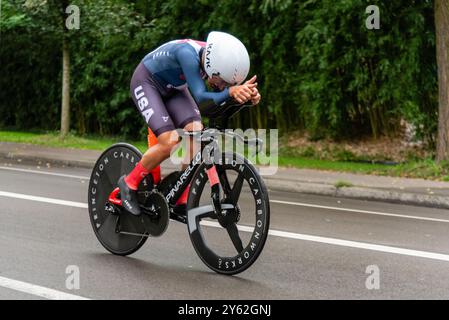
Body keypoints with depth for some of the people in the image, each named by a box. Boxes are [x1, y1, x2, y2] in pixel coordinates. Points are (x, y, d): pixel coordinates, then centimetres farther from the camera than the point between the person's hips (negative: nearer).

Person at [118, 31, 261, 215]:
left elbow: (217, 98, -18)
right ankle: (129, 184, 2)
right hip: (146, 83, -6)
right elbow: (201, 98, -43)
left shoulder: (216, 58, -20)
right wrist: (230, 92, -60)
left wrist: (248, 93, -37)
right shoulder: (188, 53, -39)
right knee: (170, 142, -21)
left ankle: (182, 200, -4)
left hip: (173, 88, 6)